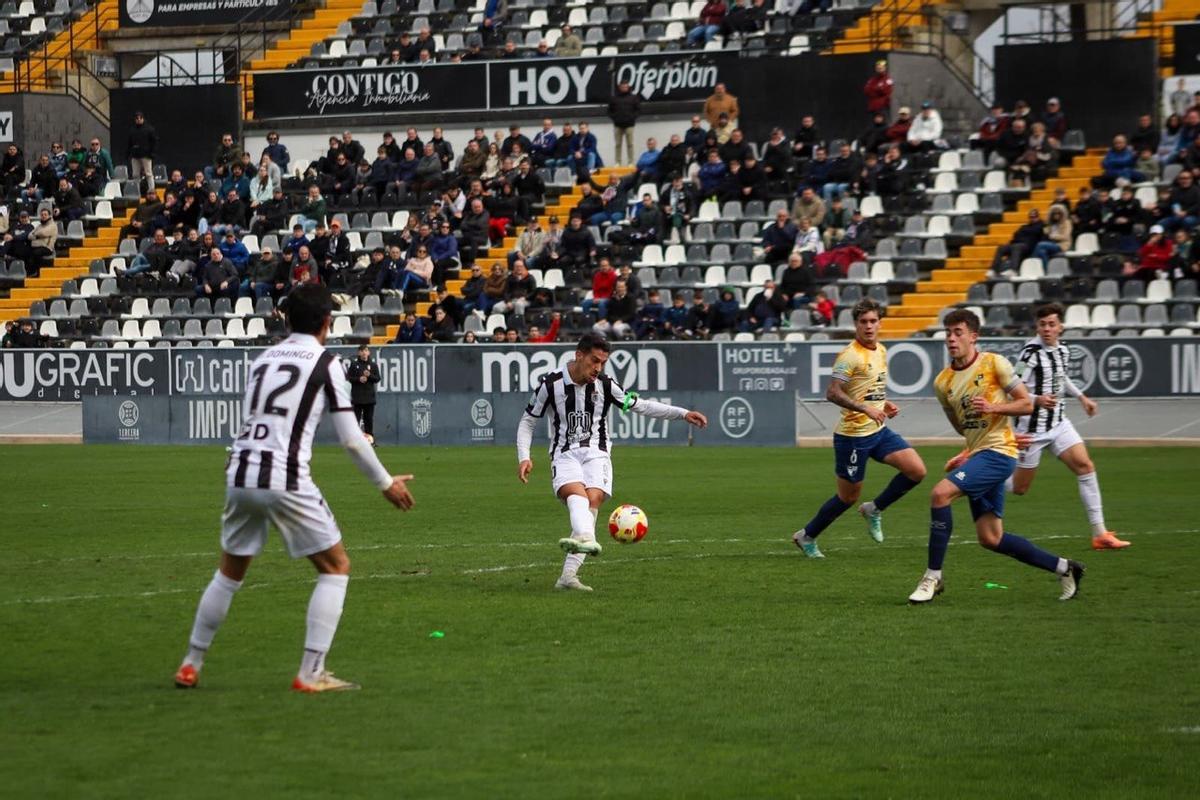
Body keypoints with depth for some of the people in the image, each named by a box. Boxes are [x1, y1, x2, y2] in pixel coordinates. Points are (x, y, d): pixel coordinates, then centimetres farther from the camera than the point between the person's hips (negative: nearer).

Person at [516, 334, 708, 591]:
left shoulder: (605, 385, 2)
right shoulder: (551, 384, -2)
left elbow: (641, 406, 12)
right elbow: (528, 421, 9)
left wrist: (683, 414, 6)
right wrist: (524, 457, -4)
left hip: (596, 454, 2)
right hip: (565, 454, -2)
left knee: (593, 501, -23)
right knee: (577, 494, -31)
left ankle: (568, 575, -28)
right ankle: (587, 539, -63)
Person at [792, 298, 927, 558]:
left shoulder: (881, 351, 9)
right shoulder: (850, 355, -17)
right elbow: (832, 393, -25)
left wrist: (886, 404, 8)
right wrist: (866, 409, -31)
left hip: (879, 430, 7)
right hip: (853, 435, -7)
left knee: (917, 470, -7)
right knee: (848, 497, 3)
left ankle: (874, 509, 12)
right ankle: (806, 536, 23)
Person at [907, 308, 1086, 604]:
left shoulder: (995, 363, -7)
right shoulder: (943, 382, 9)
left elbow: (1026, 404, -5)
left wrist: (993, 407, -18)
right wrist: (967, 454, 14)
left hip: (997, 452, -7)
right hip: (977, 453, 7)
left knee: (941, 493, -24)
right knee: (991, 538, 5)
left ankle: (933, 577, -16)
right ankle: (1064, 568, 20)